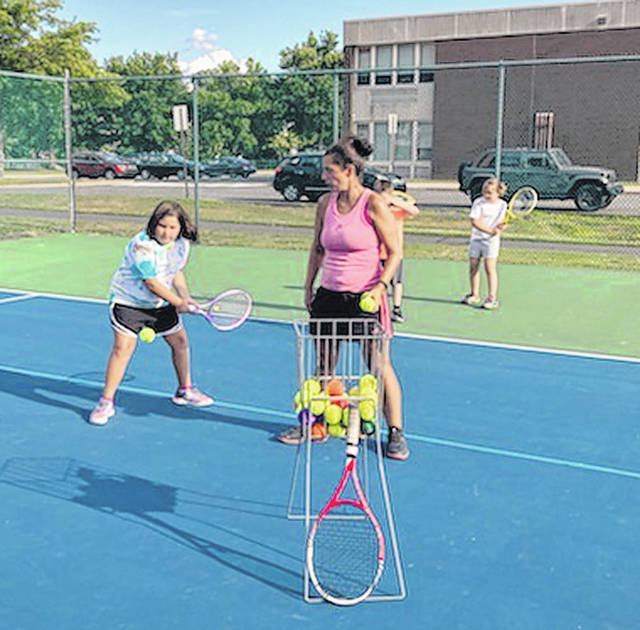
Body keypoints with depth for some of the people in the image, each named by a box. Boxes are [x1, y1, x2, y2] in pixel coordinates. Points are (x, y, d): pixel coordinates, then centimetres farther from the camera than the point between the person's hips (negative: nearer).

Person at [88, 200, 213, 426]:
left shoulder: (182, 243, -5)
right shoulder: (142, 245, -28)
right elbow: (152, 282, -26)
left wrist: (185, 297, -7)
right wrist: (179, 303, -19)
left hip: (161, 303, 7)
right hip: (128, 300, -7)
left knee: (180, 341, 10)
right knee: (123, 346, -16)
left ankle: (184, 391, 31)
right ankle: (106, 402, -5)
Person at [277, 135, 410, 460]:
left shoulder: (374, 205, -10)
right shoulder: (325, 203, 6)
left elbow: (394, 252, -5)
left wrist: (381, 285, -17)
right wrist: (308, 285, 14)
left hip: (366, 298, -5)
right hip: (329, 295, 5)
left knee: (380, 366, 1)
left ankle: (395, 432, 13)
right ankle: (315, 423, 27)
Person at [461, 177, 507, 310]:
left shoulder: (502, 205, -1)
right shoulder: (478, 202, -4)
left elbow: (500, 224, 0)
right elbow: (475, 221, -12)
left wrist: (501, 227, -25)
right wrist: (491, 230, -20)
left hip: (491, 240, -2)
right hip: (476, 239, 2)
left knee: (490, 268, -9)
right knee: (473, 267, 8)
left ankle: (492, 298, -7)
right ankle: (475, 295, 23)